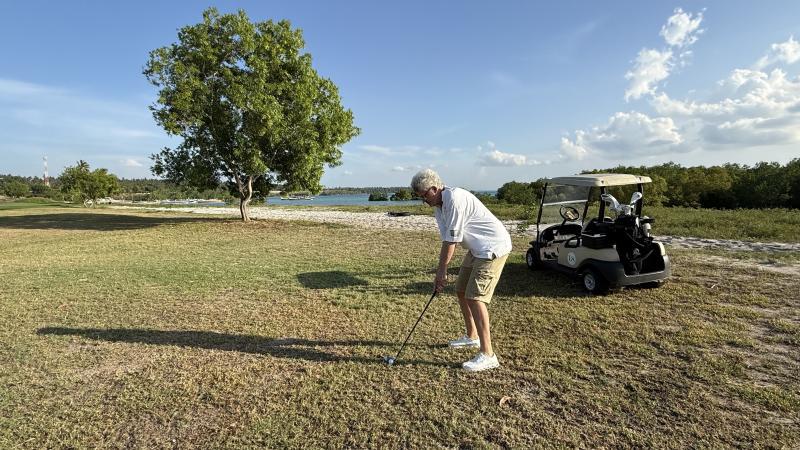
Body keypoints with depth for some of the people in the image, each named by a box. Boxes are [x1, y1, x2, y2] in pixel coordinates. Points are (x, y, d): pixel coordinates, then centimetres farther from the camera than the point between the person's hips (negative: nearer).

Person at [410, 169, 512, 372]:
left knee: (475, 298, -14)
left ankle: (487, 355, -8)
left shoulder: (455, 199, -23)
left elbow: (452, 240, -21)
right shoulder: (438, 206, 7)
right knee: (461, 291, 15)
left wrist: (442, 271, -13)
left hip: (493, 247, -10)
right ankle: (472, 337, 33)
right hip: (477, 249, 10)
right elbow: (446, 241, 5)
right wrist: (440, 271, -1)